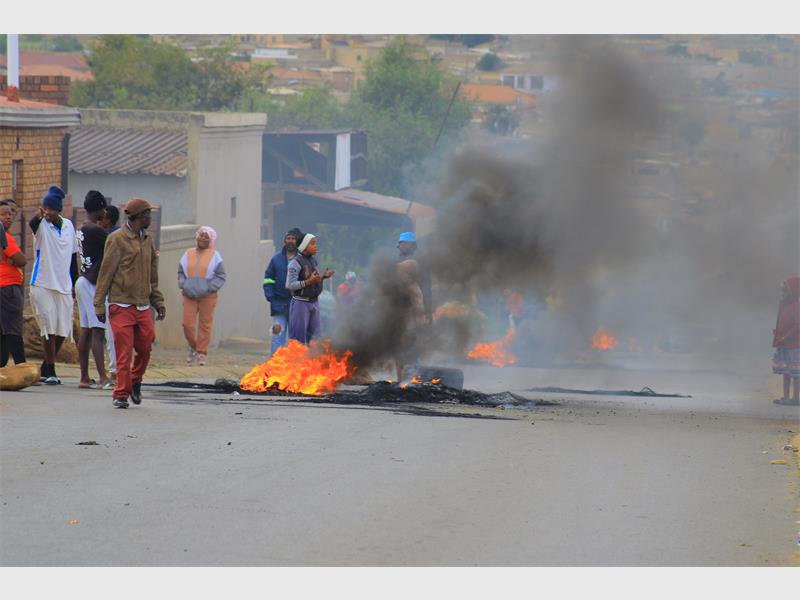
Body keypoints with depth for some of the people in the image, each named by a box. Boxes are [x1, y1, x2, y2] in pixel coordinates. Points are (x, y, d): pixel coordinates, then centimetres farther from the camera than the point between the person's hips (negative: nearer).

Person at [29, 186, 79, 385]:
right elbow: (33, 225, -31)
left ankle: (45, 368, 21)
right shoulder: (42, 225, -5)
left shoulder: (68, 225, 9)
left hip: (64, 286, 5)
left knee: (63, 330, 5)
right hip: (43, 284, -5)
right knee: (49, 329, -7)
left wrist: (75, 284, 17)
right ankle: (50, 371, 0)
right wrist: (38, 217, -54)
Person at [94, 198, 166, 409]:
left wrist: (158, 302, 18)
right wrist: (99, 304, -8)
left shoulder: (147, 240, 16)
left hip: (143, 306, 6)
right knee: (124, 352, -7)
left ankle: (135, 382, 28)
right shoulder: (117, 239, -5)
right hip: (122, 305, -6)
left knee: (145, 348, 6)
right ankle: (121, 393, -1)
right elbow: (105, 272, -6)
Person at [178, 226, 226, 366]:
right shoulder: (188, 254, 12)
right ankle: (193, 347, 19)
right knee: (187, 324, -4)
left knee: (205, 324, -2)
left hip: (208, 296, -2)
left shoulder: (214, 256, 4)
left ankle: (202, 354, 4)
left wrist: (210, 287, -10)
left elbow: (220, 277, 3)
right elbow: (180, 273, 18)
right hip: (189, 295, 2)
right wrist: (183, 285, 1)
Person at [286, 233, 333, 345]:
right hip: (301, 303, -7)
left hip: (314, 302, 7)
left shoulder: (313, 260, 12)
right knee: (298, 338, -5)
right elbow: (289, 285, -17)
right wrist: (308, 281, -26)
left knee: (315, 335, 8)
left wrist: (324, 276, 4)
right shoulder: (295, 262, -12)